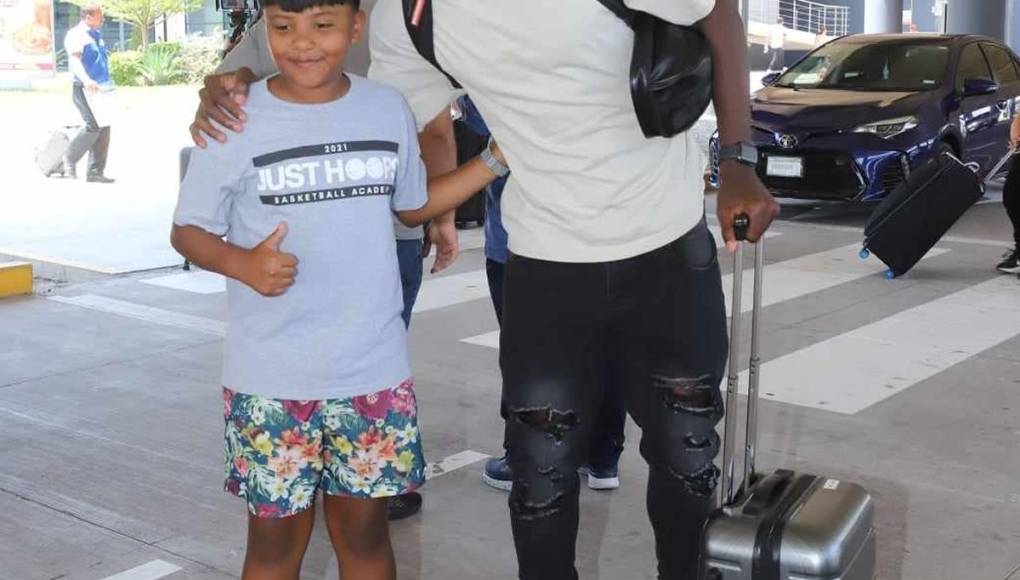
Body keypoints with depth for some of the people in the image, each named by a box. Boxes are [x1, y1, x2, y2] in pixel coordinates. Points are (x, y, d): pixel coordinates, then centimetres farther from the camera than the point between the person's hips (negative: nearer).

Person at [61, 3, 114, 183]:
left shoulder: (96, 36, 19)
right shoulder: (76, 35, -8)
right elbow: (74, 60, -22)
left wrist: (108, 85, 28)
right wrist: (86, 80, -38)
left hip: (100, 89, 9)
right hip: (84, 89, -9)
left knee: (103, 128, 3)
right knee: (93, 125, -18)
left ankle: (95, 172, 7)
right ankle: (69, 161, -2)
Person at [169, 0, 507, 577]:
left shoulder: (388, 108, 2)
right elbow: (188, 230, -1)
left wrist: (498, 158, 8)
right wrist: (242, 263, -21)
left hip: (375, 372, 2)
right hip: (270, 381, -2)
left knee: (364, 530, 15)